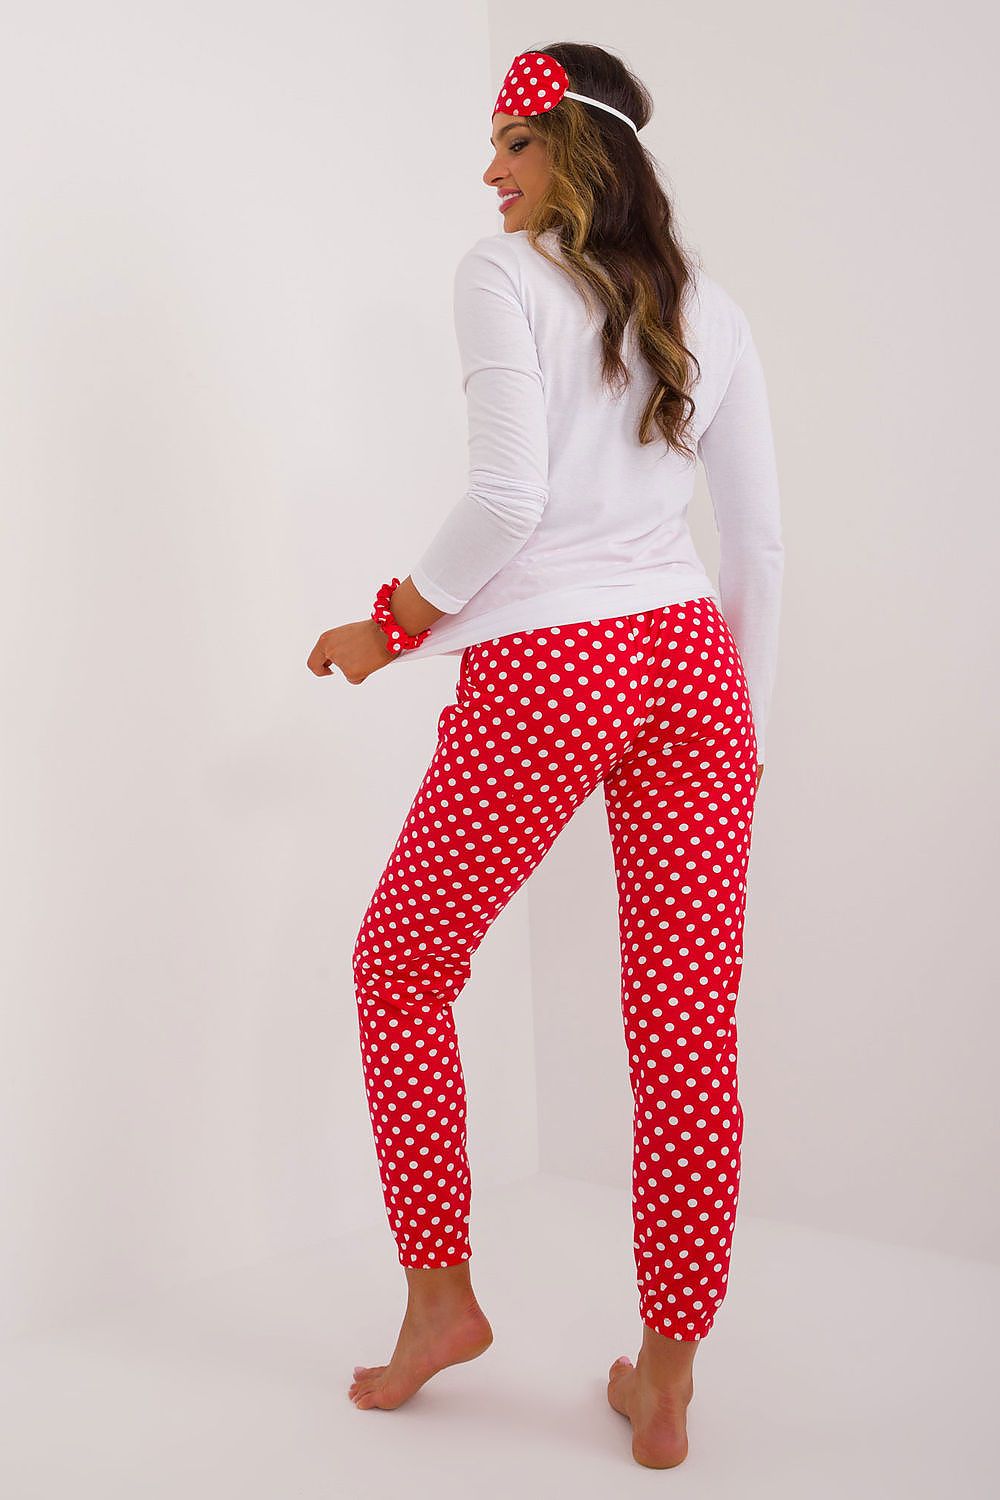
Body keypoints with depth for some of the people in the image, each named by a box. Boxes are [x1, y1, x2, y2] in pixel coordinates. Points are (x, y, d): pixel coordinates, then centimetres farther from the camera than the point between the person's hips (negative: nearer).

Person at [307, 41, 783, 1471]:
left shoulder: (504, 273, -1)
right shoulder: (713, 310, 15)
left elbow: (508, 495, -14)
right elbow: (762, 542, 13)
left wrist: (391, 627, 0)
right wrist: (747, 730, 20)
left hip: (539, 668, -5)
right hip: (688, 660, 5)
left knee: (402, 968, 16)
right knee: (688, 1031, 5)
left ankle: (440, 1298, 23)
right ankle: (666, 1389, 15)